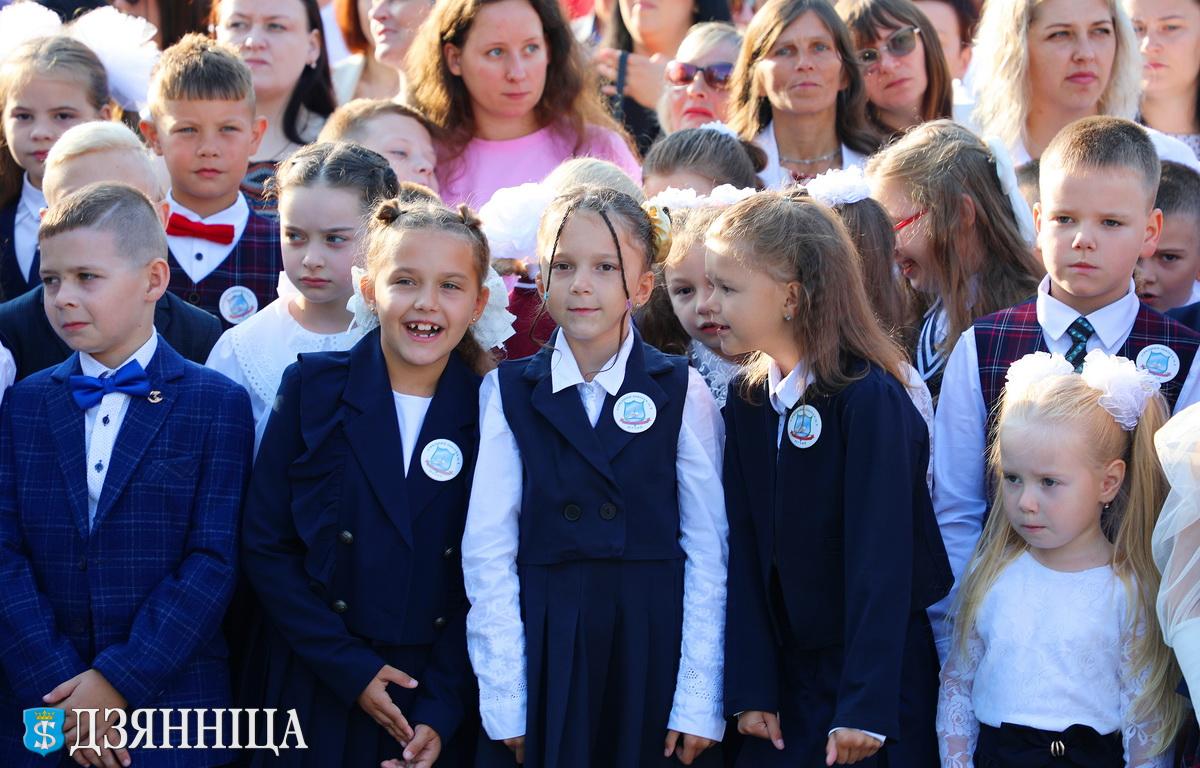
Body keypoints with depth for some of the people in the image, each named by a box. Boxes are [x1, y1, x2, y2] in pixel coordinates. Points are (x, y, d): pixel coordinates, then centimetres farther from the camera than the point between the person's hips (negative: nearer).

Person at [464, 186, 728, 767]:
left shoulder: (681, 393, 0)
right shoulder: (508, 392, 2)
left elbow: (708, 550, -2)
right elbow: (488, 550, -2)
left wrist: (699, 701, -8)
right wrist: (506, 703, -8)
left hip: (655, 651, 0)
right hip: (542, 654, 1)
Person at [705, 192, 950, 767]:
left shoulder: (871, 400, -16)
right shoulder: (746, 402, 3)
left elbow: (881, 557, -20)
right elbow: (745, 551, 0)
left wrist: (866, 707, -23)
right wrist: (750, 689, -6)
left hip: (881, 672, -6)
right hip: (788, 676, 6)